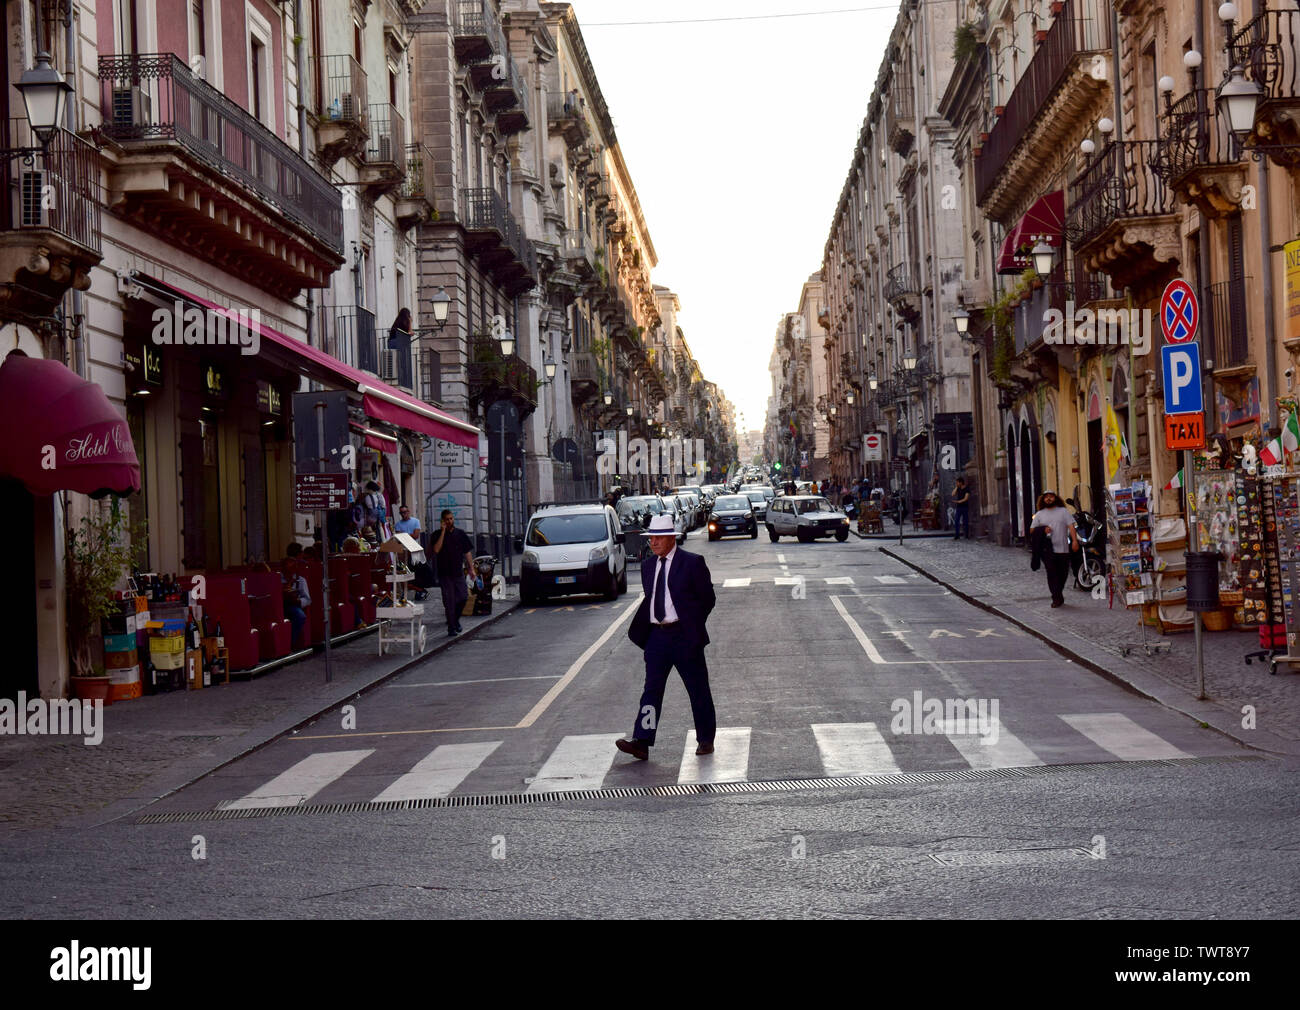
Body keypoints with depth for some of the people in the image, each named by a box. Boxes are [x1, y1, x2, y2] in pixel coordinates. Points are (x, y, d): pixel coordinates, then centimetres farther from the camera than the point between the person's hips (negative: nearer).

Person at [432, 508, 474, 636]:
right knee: (449, 601, -4)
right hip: (445, 573, -3)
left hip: (458, 572, 3)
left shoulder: (460, 534, 9)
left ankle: (456, 620, 25)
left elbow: (468, 552, 13)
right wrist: (443, 532, -16)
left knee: (463, 597, -1)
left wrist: (471, 568, 6)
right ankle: (451, 628, 1)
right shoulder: (438, 535, 0)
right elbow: (436, 550, -17)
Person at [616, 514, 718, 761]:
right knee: (651, 689, -3)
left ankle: (705, 739, 18)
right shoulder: (648, 565, 12)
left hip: (684, 636, -4)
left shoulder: (692, 563, -5)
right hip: (656, 635, 5)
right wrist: (643, 628, 10)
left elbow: (708, 598, -2)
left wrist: (691, 624, -1)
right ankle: (641, 742, -10)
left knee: (698, 690, 6)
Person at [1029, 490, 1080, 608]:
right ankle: (1057, 598, -11)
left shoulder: (1063, 511, 10)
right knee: (1052, 574, -11)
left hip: (1063, 549, 1)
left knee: (1063, 574, 5)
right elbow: (1032, 530, 12)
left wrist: (1074, 540, -13)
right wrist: (1042, 530, -8)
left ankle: (1058, 596, 23)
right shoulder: (1039, 515, 13)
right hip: (1048, 550, -1)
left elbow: (1071, 526, 1)